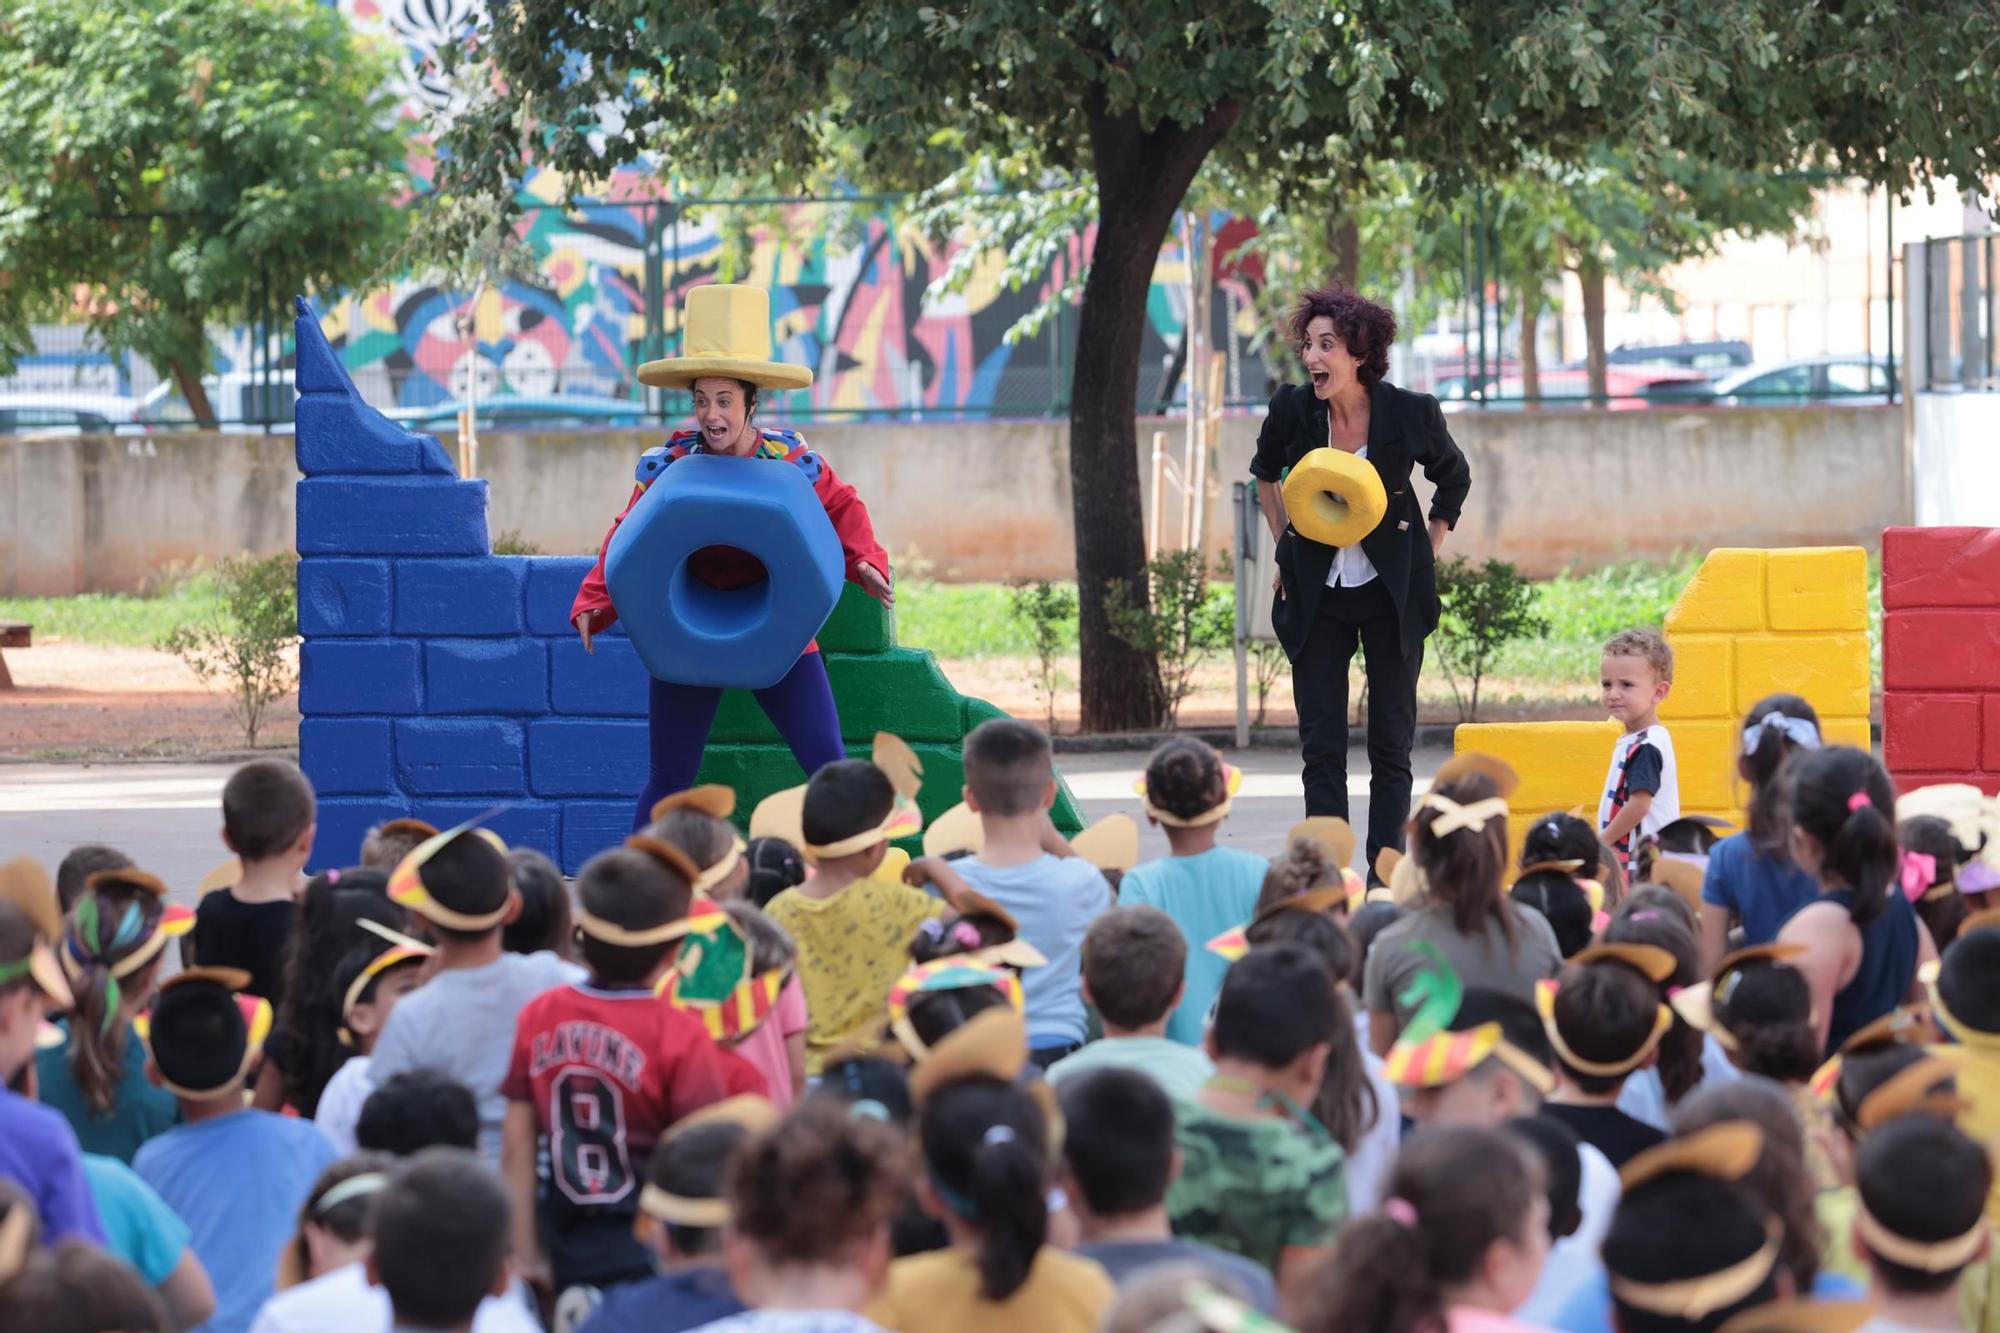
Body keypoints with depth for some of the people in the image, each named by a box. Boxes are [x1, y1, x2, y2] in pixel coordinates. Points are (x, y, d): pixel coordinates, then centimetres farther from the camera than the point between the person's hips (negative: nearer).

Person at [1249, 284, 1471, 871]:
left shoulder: (1411, 414, -13)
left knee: (1391, 745, 3)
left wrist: (1427, 554, 4)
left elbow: (1455, 478, 8)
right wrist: (1283, 547, 8)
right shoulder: (1292, 410, -9)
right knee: (1321, 748, -1)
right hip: (1316, 596, 1)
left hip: (1392, 594, -1)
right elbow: (1265, 472, 14)